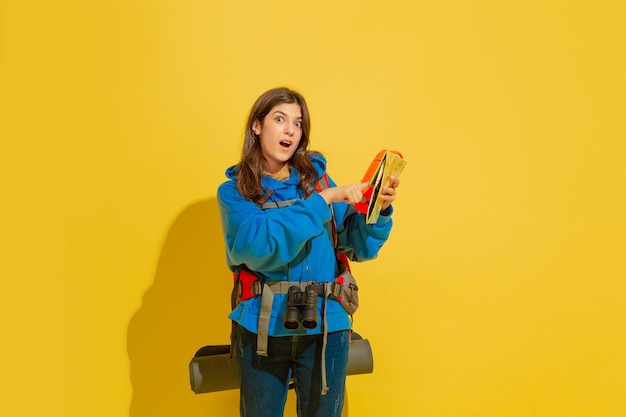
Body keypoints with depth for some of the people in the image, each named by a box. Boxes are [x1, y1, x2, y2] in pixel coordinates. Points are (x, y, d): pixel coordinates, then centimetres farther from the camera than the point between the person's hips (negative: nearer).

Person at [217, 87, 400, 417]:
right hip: (262, 328, -1)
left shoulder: (316, 177, 4)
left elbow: (359, 247, 3)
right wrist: (324, 200, -23)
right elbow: (261, 245, -20)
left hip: (324, 327, 2)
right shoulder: (234, 191, -2)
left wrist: (379, 209, -15)